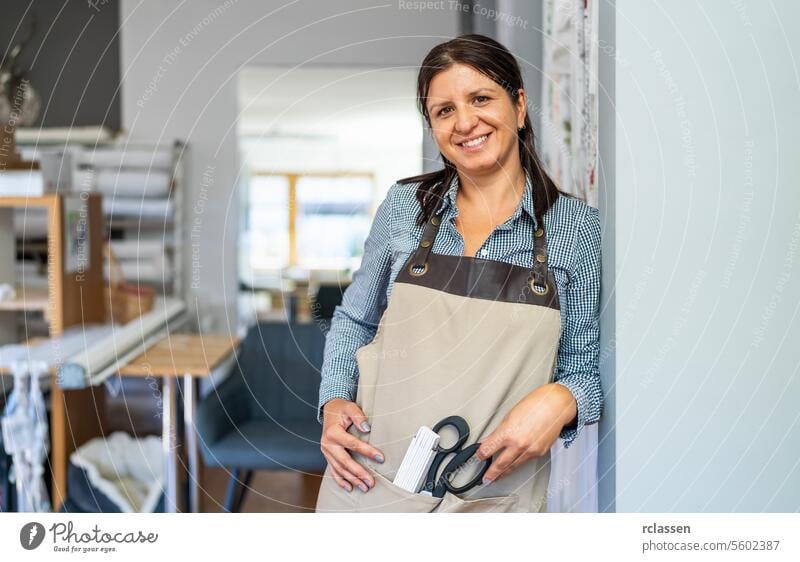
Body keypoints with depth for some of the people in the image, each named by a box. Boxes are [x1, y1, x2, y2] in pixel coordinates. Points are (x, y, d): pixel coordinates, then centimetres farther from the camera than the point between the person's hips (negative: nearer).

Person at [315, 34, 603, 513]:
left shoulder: (577, 226, -4)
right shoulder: (404, 205, 1)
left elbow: (587, 371, 1)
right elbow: (353, 322, 12)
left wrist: (559, 400, -20)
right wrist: (335, 401, -4)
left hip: (495, 493, -1)